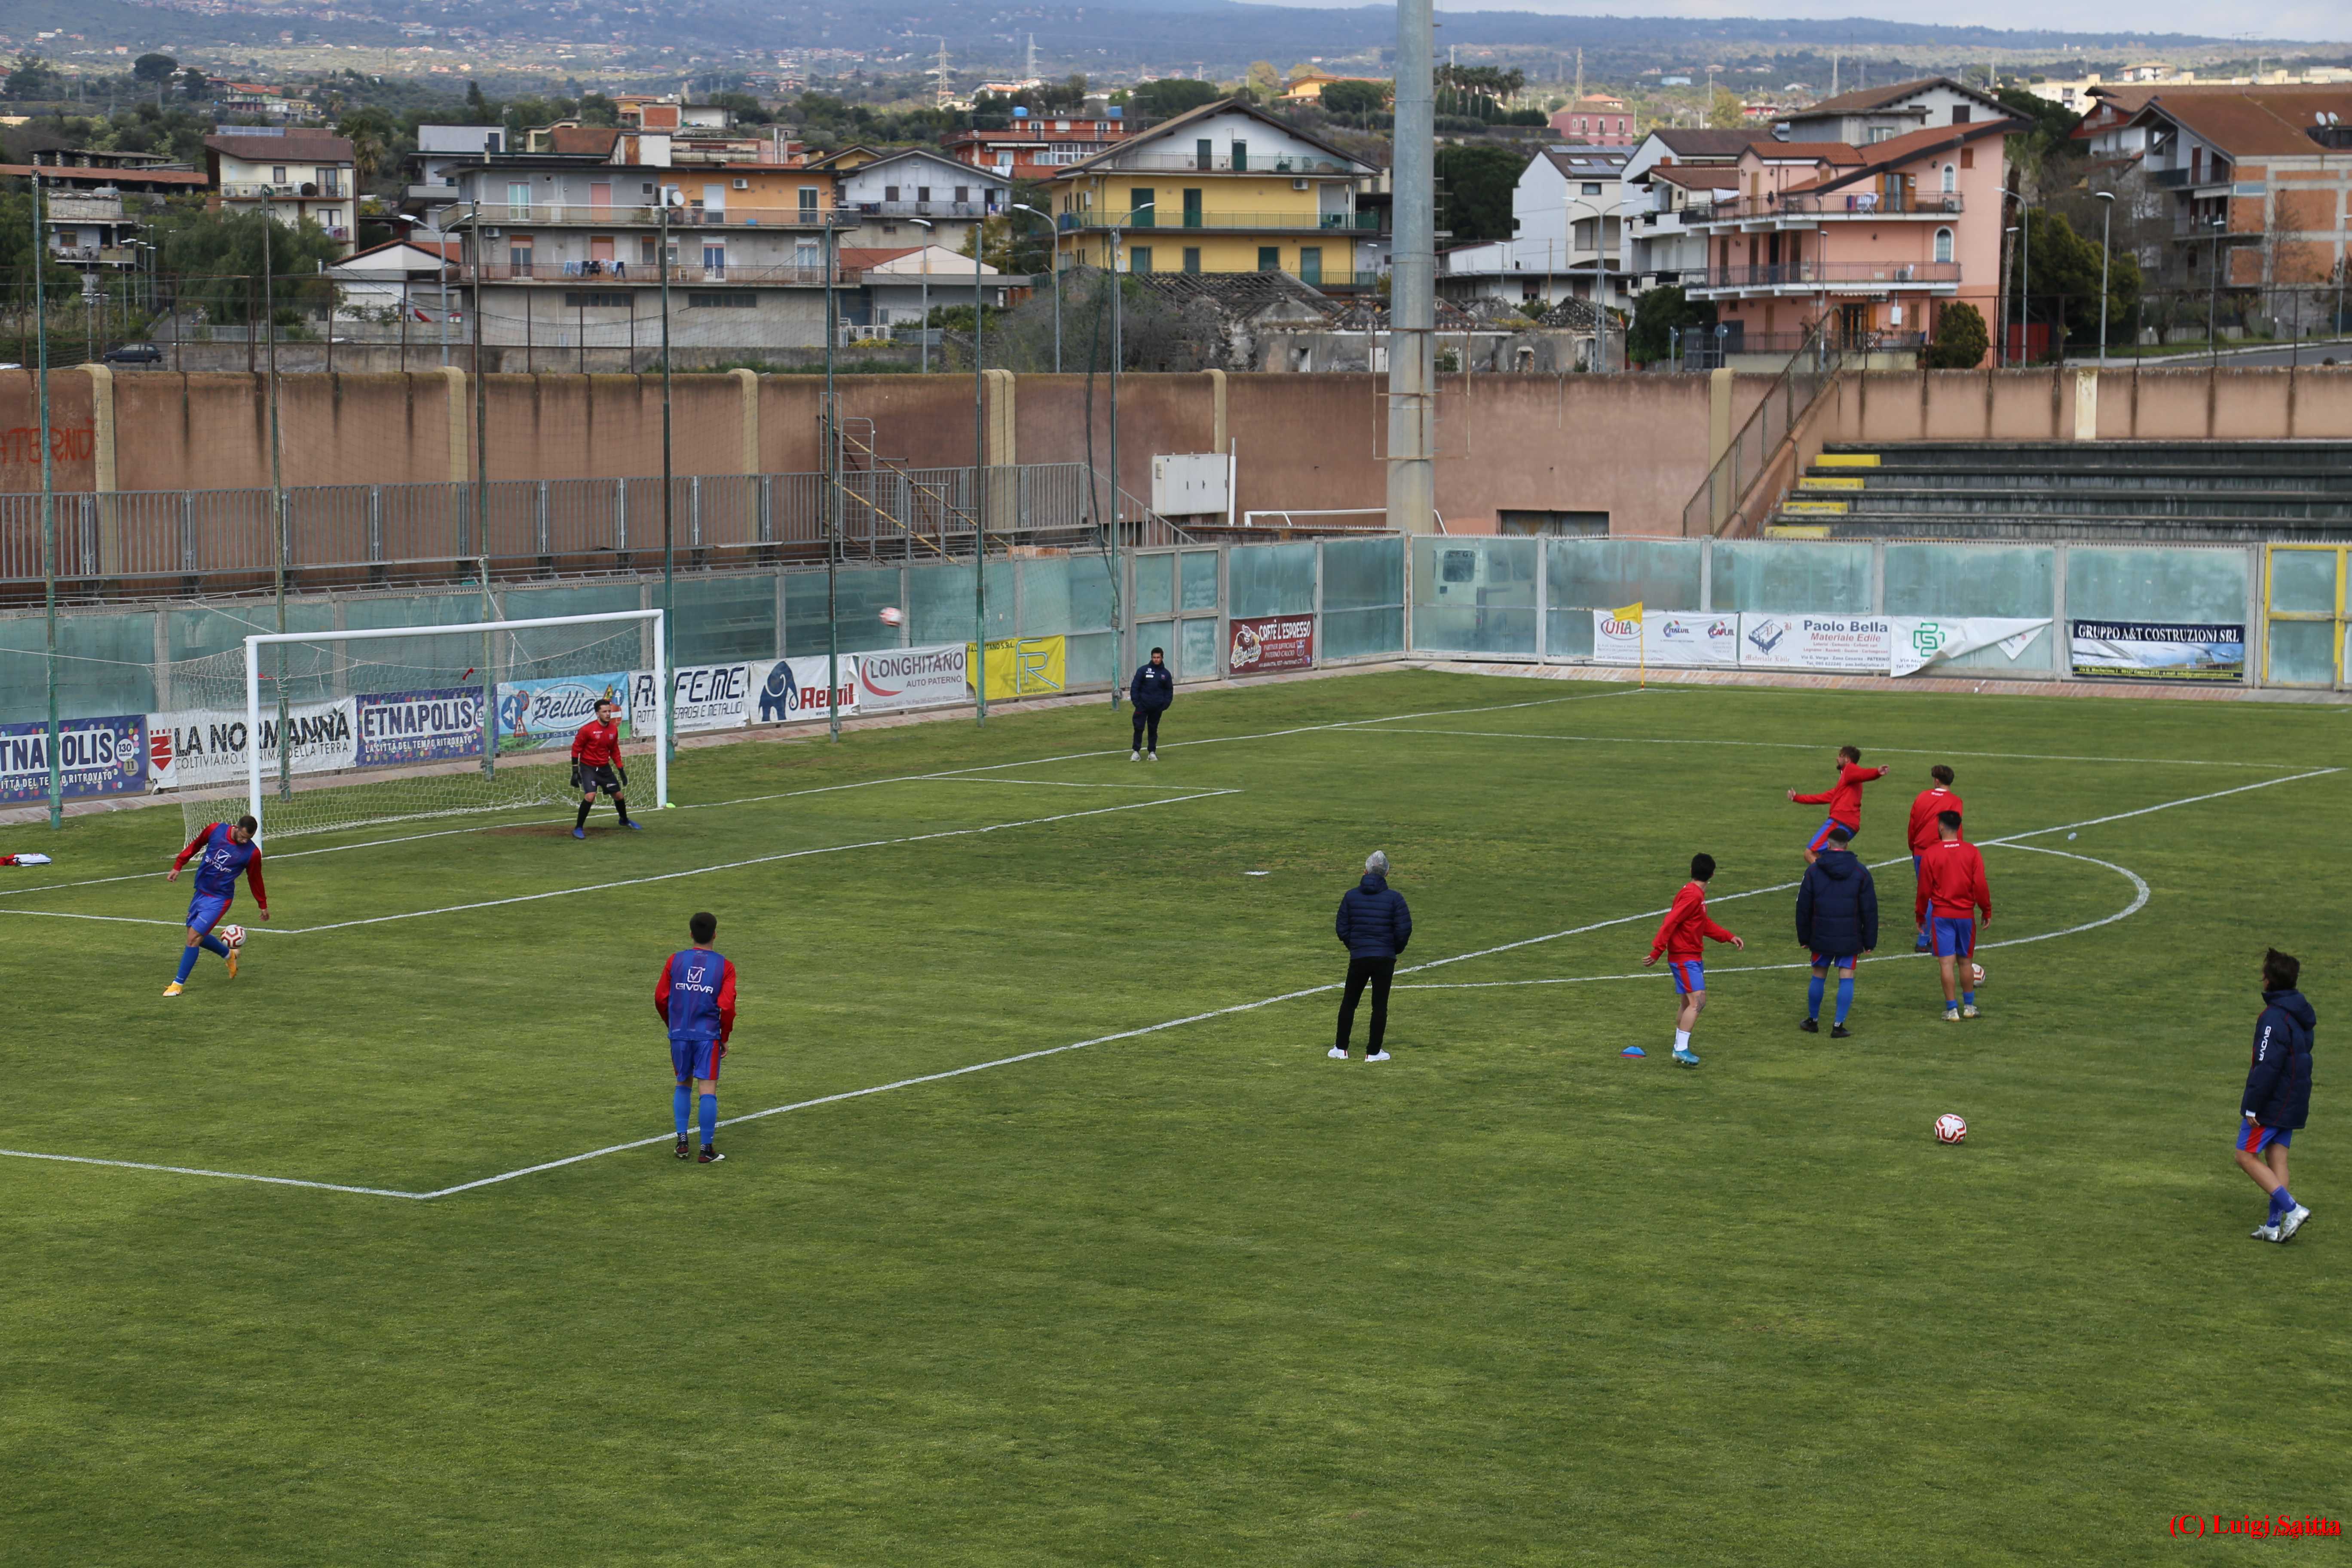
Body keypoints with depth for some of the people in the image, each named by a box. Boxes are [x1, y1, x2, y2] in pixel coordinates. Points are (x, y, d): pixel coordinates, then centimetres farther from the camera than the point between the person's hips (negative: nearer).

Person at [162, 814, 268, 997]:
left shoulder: (252, 853, -14)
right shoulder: (215, 830, -8)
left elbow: (255, 879, 2)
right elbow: (195, 845, 10)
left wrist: (263, 905, 13)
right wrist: (178, 866, 10)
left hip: (219, 899, -5)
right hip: (200, 892, 5)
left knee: (194, 938, -12)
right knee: (198, 937, 15)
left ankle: (178, 984, -2)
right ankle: (229, 955, 42)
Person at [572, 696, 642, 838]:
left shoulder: (614, 729, 0)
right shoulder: (587, 730, -17)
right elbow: (576, 749, -10)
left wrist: (621, 771, 14)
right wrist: (575, 772, -12)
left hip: (605, 768, 5)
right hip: (588, 768, -5)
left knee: (618, 795, 11)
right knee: (590, 796, -23)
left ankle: (625, 821, 40)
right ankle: (578, 828, -9)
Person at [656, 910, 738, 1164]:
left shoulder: (675, 961, 3)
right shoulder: (724, 966, -4)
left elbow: (660, 998, 5)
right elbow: (727, 1006, -10)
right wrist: (725, 1038, 4)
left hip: (679, 1035, 3)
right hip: (708, 1036, -3)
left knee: (683, 1085, 19)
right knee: (708, 1090, 0)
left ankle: (682, 1141, 15)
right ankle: (707, 1150, -1)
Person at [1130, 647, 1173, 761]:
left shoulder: (1166, 674, 6)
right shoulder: (1143, 670, -1)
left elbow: (1169, 690, 12)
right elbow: (1135, 686, -1)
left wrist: (1166, 704, 0)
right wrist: (1135, 701, -9)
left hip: (1157, 707, 2)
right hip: (1142, 705, -2)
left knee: (1153, 729, 8)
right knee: (1139, 728, -5)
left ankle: (1152, 752, 16)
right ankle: (1136, 752, 2)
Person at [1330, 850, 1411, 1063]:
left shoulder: (1351, 896, 0)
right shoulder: (1394, 898, -5)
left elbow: (1341, 928, 1)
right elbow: (1404, 929, -8)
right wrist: (1397, 949, 10)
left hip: (1358, 958, 1)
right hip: (1385, 958, -1)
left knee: (1349, 1003, 14)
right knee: (1380, 1005, 6)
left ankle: (1341, 1049, 15)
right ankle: (1374, 1052, 7)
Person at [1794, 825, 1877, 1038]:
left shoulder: (1813, 871, -1)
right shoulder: (1861, 872, -1)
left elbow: (1803, 908, 3)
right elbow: (1870, 910, 0)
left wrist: (1804, 937, 13)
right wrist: (1869, 941, 6)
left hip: (1822, 936, 1)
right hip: (1850, 939, -1)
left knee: (1819, 977, 13)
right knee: (1846, 979, 3)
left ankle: (1813, 1020, 24)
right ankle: (1839, 1026, -1)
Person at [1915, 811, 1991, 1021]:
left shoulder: (1931, 854, -7)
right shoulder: (1972, 852, -3)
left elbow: (1925, 889, -3)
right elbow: (1981, 885, -4)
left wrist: (1920, 914, 10)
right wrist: (1987, 911, 7)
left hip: (1941, 915, -2)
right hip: (1966, 915, 2)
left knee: (1947, 962, -1)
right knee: (1966, 961, 15)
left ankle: (1952, 1010, -2)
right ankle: (1969, 1006, 21)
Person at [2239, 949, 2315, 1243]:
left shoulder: (2274, 1018, -22)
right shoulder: (2301, 1014, 8)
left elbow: (2267, 1066, -24)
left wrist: (2251, 1106, -19)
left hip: (2271, 1104, -9)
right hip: (2294, 1102, 9)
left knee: (2247, 1157, -2)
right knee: (2277, 1159, 11)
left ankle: (2292, 1209, -10)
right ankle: (2275, 1226, 10)